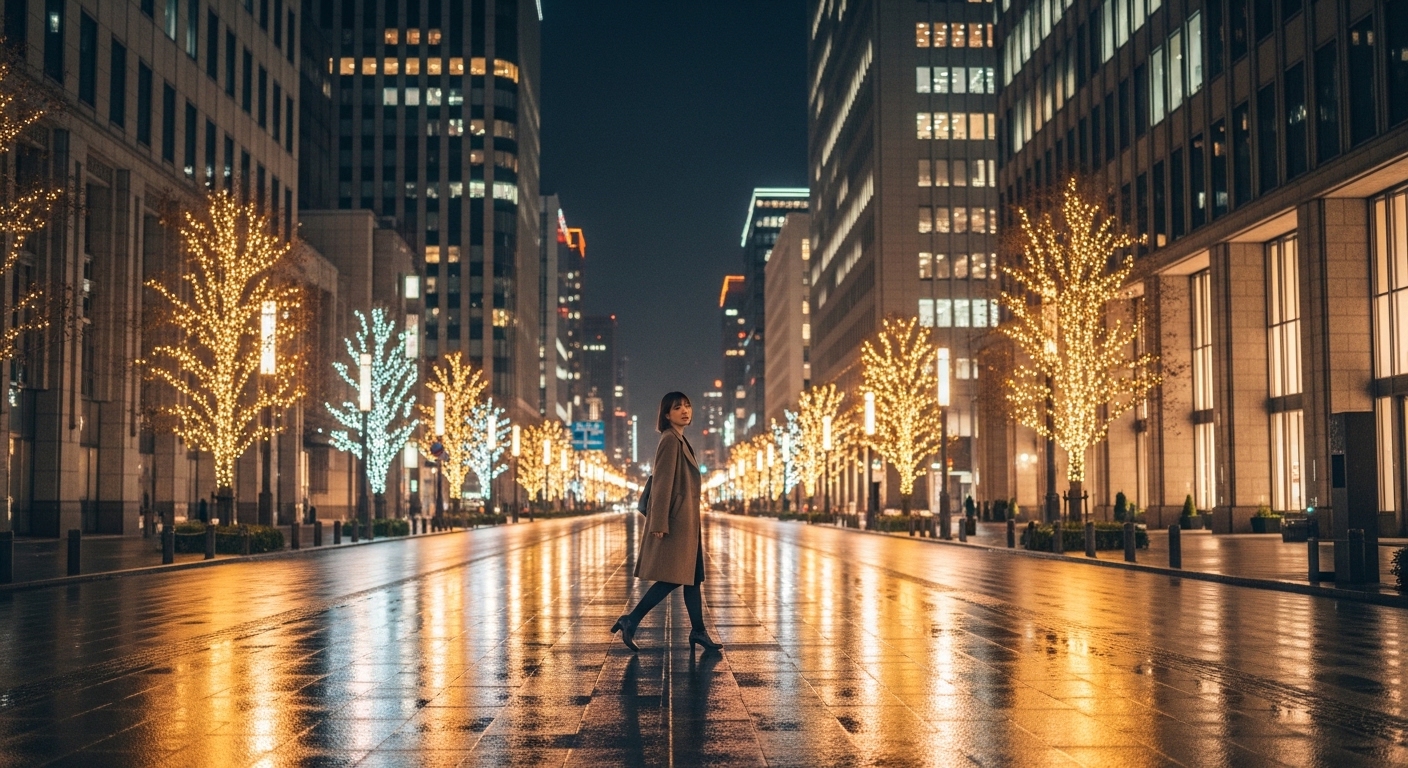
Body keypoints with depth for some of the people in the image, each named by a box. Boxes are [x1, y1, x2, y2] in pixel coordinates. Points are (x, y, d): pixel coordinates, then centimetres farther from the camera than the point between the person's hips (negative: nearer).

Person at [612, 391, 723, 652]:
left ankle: (698, 632, 14)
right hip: (675, 520, -10)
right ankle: (630, 621, -6)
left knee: (692, 576, 10)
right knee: (673, 577, -10)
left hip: (686, 521, 10)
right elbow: (662, 482, -18)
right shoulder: (670, 439, -13)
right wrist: (659, 523, -21)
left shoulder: (680, 440, 17)